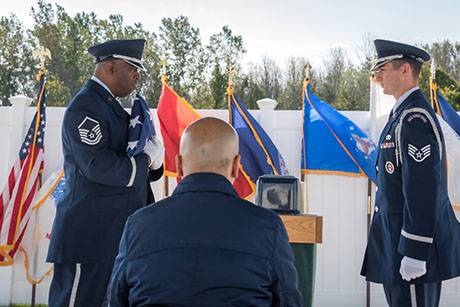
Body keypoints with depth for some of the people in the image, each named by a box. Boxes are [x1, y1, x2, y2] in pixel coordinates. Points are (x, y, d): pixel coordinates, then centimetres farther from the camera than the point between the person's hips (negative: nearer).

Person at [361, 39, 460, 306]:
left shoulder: (414, 119, -18)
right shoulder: (404, 113, 13)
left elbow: (423, 190, -24)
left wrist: (414, 253, -22)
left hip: (415, 244, -10)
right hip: (398, 236, 10)